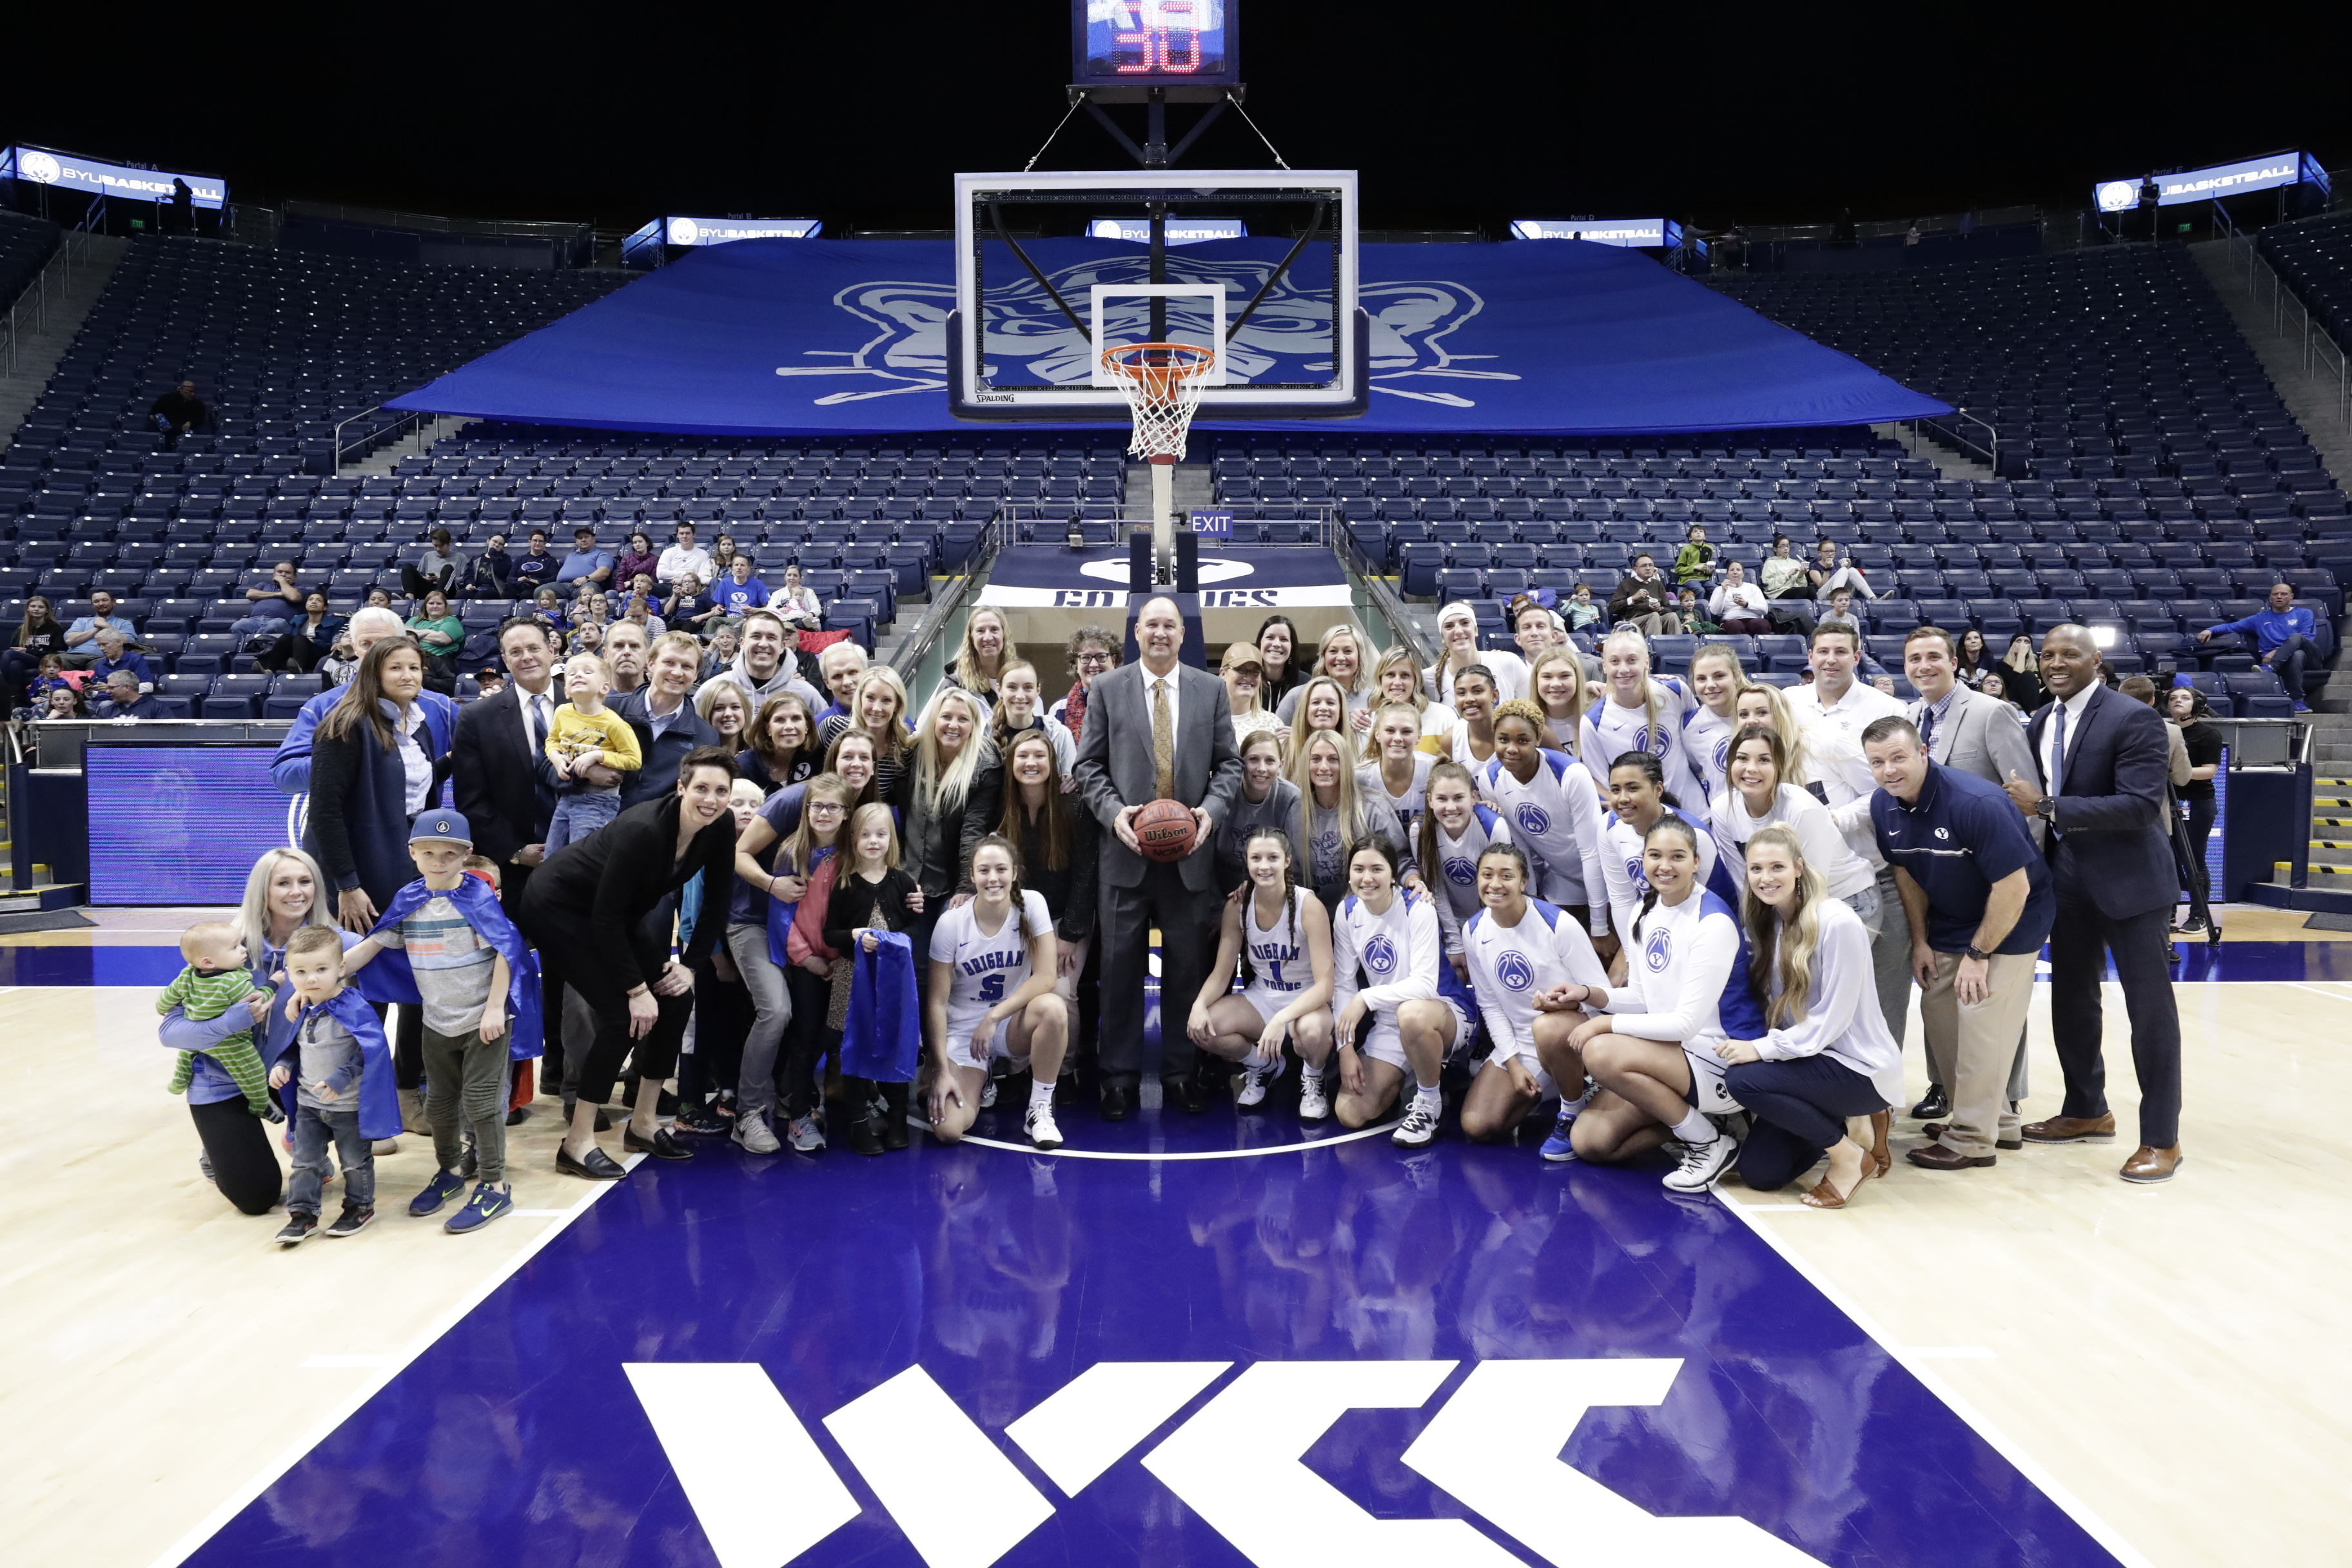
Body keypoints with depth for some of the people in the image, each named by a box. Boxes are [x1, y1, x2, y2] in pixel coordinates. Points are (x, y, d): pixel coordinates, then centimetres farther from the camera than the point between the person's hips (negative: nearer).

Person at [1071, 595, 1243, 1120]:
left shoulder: (1211, 689, 6)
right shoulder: (1106, 688, 3)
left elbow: (1229, 762, 6)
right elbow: (1089, 764, 2)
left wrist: (1212, 809, -11)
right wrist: (1113, 811, -13)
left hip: (1190, 849, 1)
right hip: (1127, 846, -1)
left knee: (1187, 963, 8)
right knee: (1121, 961, 4)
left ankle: (1180, 1069, 22)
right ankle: (1120, 1073, 16)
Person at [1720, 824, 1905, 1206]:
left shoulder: (1837, 923, -19)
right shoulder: (1768, 922, 4)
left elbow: (1832, 1019, -20)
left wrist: (1761, 1049, -22)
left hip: (1862, 1069, -7)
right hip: (1808, 1057, 7)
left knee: (1741, 1078, -27)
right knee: (1758, 1172, -3)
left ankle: (1851, 1156, -7)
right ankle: (1843, 1123, 20)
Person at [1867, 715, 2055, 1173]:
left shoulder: (1975, 802, -31)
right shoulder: (1883, 806, -9)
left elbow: (2014, 886, -26)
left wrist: (1979, 954, -19)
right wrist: (1921, 941, 3)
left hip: (2010, 921, -7)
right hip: (1950, 921, 7)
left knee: (1981, 1020, -9)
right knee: (1938, 1013, 7)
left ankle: (1972, 1140, 4)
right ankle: (1996, 1119, 24)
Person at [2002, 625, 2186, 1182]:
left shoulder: (2134, 719, -15)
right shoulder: (2039, 724, 7)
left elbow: (2142, 805, -24)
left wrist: (2047, 807, -26)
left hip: (2129, 880, -7)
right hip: (2069, 880, 7)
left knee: (2149, 1005, 2)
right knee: (2070, 999, 16)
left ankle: (2161, 1137, 13)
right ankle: (2087, 1111, 33)